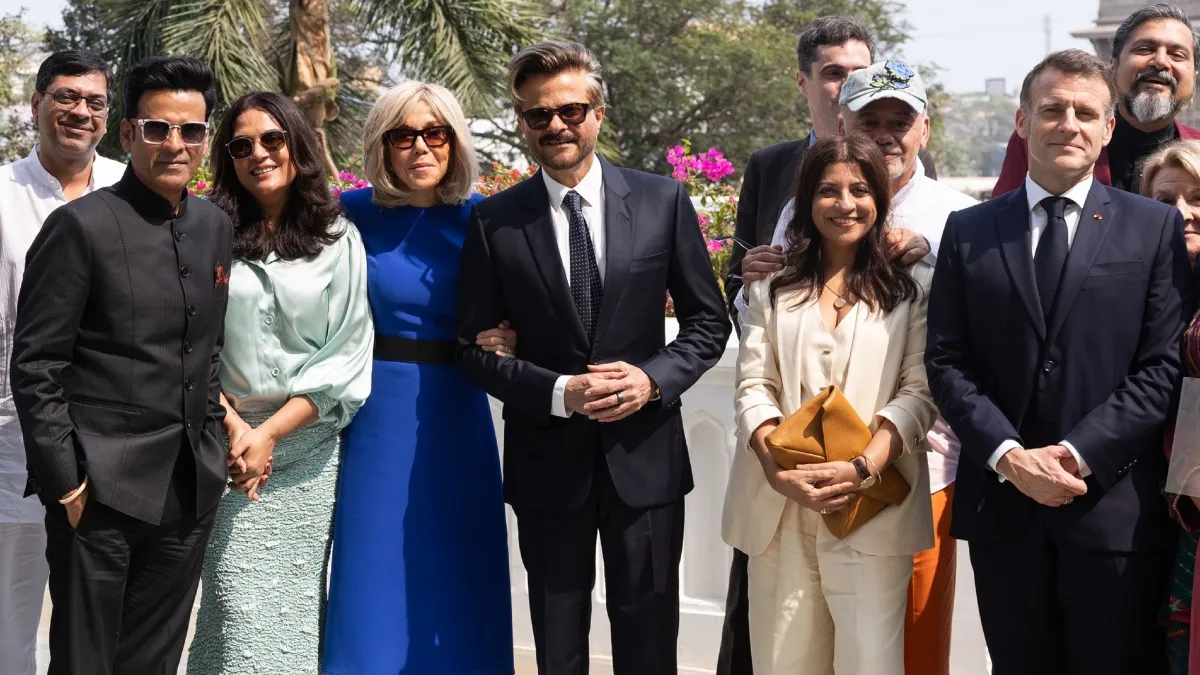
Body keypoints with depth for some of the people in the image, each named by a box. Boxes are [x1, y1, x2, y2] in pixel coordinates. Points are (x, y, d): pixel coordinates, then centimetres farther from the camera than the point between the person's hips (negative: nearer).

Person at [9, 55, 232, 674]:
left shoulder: (217, 227, 9)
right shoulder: (81, 226, -9)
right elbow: (34, 367, -9)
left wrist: (211, 444, 9)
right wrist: (66, 481, -12)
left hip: (191, 492, 5)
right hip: (100, 490, -5)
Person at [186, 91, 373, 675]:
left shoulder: (339, 240, 4)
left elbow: (347, 355, 0)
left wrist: (270, 433, -7)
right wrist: (235, 427, -8)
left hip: (308, 443, 1)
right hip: (229, 439, 0)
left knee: (298, 604, 1)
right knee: (238, 608, -6)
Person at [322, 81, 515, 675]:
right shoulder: (354, 213, -1)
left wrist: (504, 339, -15)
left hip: (455, 413, 0)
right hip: (378, 411, 0)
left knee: (453, 573, 8)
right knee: (377, 571, 5)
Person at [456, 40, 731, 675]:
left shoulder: (663, 201, -1)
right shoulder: (494, 221, -2)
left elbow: (708, 321, 4)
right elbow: (474, 346, -1)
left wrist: (654, 379, -13)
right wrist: (559, 393, -15)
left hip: (645, 457, 0)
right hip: (547, 461, 0)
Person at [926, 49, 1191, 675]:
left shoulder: (1155, 228, 4)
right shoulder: (968, 231, 9)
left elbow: (1164, 365, -3)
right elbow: (946, 361, 3)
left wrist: (1076, 454, -13)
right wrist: (1008, 455, -10)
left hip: (1114, 508, -1)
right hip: (1001, 503, 2)